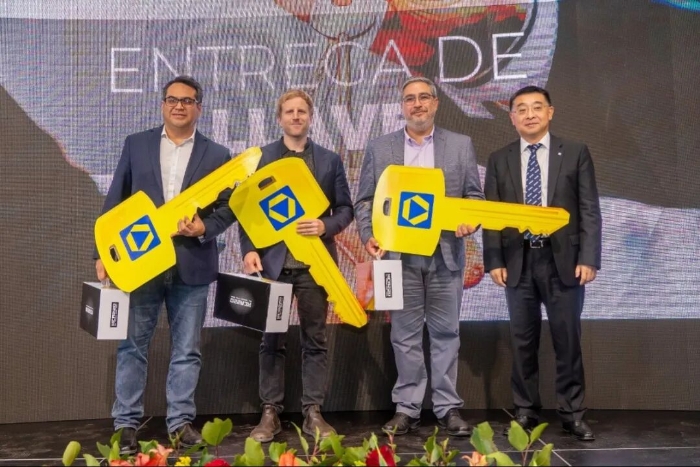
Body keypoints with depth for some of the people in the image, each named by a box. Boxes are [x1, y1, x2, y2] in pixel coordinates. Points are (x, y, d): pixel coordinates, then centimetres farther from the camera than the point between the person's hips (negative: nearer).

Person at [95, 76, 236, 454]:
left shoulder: (217, 155, 6)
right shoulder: (135, 145, 8)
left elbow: (227, 207, 4)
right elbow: (115, 201, 7)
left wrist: (204, 227, -15)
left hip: (191, 266, 0)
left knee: (186, 350, 7)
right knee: (132, 345, 7)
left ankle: (181, 421, 19)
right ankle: (126, 423, 18)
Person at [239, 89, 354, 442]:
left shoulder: (330, 160, 9)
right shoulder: (259, 157, 8)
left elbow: (345, 208, 9)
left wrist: (325, 226, -12)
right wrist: (249, 249, -9)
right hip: (273, 261, 0)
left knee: (315, 340, 5)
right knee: (272, 340, 5)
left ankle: (313, 412, 14)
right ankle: (270, 413, 14)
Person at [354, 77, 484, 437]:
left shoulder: (461, 145, 8)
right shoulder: (379, 148, 8)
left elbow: (474, 195, 8)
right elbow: (365, 201, 7)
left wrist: (470, 221, -12)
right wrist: (368, 236, -9)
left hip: (445, 253, 0)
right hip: (399, 254, 0)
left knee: (445, 332, 6)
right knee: (405, 334, 6)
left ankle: (448, 407, 16)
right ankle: (407, 407, 16)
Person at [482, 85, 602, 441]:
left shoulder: (576, 153, 4)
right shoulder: (499, 160, 8)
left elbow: (589, 210, 0)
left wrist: (588, 258, -9)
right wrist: (494, 261, -3)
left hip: (563, 259, -1)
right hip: (518, 261, 1)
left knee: (567, 340, 5)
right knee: (523, 341, 8)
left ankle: (572, 413, 18)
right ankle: (526, 411, 20)